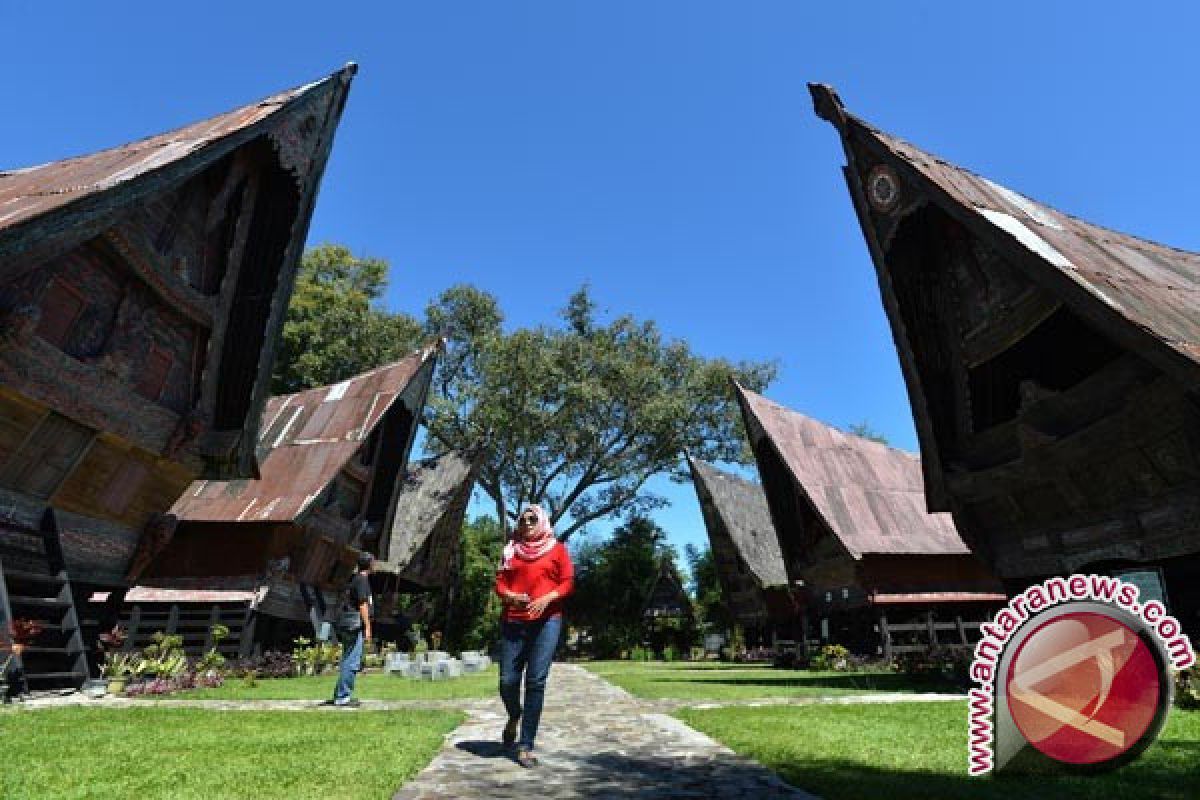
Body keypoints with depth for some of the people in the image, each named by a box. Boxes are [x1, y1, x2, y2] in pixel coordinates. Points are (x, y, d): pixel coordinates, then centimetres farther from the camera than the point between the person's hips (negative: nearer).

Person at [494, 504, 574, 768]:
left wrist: (547, 598, -12)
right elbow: (500, 582, 12)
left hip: (547, 620, -2)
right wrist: (509, 595, -9)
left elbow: (568, 582, 3)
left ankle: (526, 745, 4)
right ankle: (514, 716, 34)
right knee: (507, 680, 1)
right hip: (513, 621, 2)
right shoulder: (512, 549, 15)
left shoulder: (557, 548, 9)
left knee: (536, 681, -7)